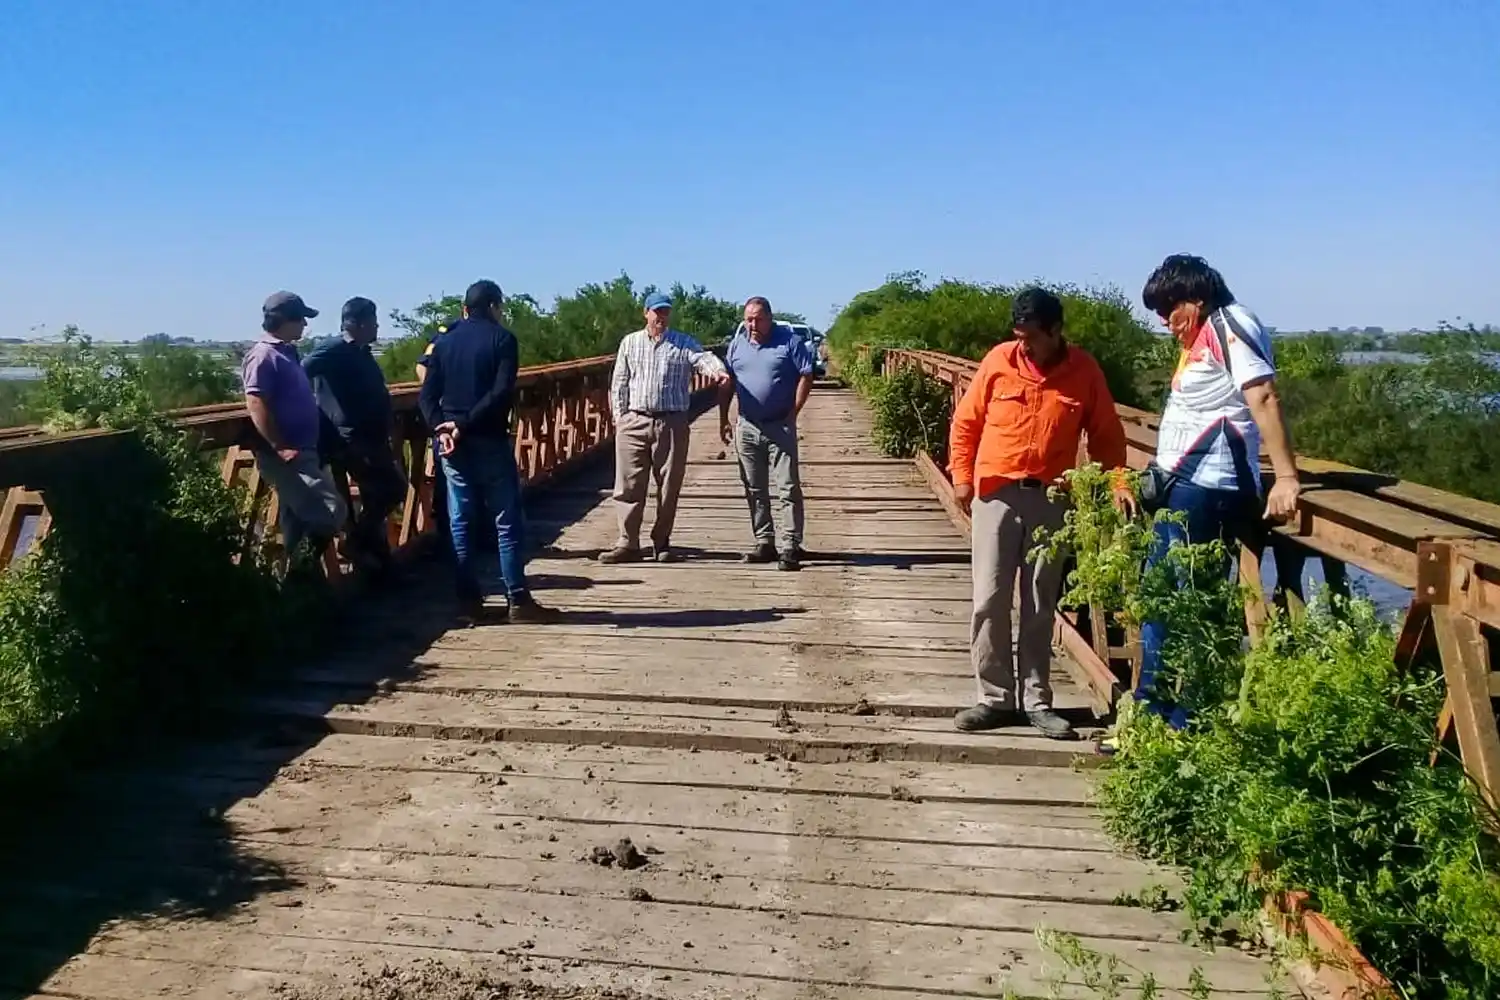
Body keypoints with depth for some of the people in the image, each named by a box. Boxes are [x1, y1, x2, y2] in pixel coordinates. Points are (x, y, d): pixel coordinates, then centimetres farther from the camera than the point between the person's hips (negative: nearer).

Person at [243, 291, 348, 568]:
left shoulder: (287, 353, 17)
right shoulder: (263, 355, -13)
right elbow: (256, 405, -21)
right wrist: (280, 447, -23)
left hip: (302, 452, 10)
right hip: (286, 457, -10)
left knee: (300, 518, 14)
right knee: (332, 512, -16)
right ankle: (299, 569, -5)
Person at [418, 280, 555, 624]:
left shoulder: (444, 341, 11)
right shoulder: (502, 338, -3)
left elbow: (426, 395, 2)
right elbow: (501, 393, -17)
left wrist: (441, 428, -9)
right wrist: (464, 424, -16)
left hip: (451, 442, 5)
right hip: (489, 441, -5)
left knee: (460, 522, 9)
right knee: (508, 521, 1)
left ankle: (469, 600, 11)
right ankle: (517, 600, 2)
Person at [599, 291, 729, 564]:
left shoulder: (684, 343, 6)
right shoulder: (630, 343, 11)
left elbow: (703, 358, -12)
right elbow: (619, 382, 12)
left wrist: (716, 370, -35)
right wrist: (620, 416, 4)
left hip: (672, 423, -1)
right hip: (634, 422, 1)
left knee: (669, 486, 4)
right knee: (629, 484, -1)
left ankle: (662, 543, 16)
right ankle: (628, 543, 4)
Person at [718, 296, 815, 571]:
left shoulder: (790, 342, -4)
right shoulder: (737, 344, 9)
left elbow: (806, 376, -5)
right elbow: (727, 383, 13)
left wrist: (793, 412, -9)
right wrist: (723, 420, 9)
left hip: (780, 427, -4)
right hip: (747, 427, 5)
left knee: (788, 488, -6)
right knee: (754, 490, 10)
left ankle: (791, 546, -3)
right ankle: (764, 543, 19)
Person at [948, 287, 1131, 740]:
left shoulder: (1085, 370, -2)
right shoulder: (999, 360, -3)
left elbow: (1106, 434, 5)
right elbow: (965, 421, 5)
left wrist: (1118, 481, -8)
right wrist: (962, 476, -1)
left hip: (1051, 499, 0)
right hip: (996, 494, 0)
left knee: (1041, 605, 8)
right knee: (989, 600, 0)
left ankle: (1037, 700, 18)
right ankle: (995, 697, 11)